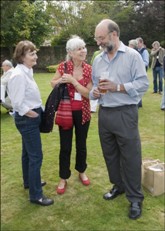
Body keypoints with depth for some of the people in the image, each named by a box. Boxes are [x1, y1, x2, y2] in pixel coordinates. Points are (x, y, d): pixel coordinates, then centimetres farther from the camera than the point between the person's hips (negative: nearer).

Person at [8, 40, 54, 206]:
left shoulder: (26, 72, 8)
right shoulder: (19, 75, -21)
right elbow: (18, 103, -23)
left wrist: (36, 112, 7)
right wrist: (30, 114, -11)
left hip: (30, 118, 10)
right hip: (27, 119, -10)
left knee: (28, 153, 21)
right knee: (36, 156, -4)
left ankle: (29, 182, 39)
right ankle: (36, 195, 7)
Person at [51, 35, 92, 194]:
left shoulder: (89, 69, -4)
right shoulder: (63, 66, -7)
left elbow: (88, 93, -12)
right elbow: (53, 84, 8)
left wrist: (73, 81, -21)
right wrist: (61, 80, -14)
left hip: (83, 113, 2)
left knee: (81, 144, 16)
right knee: (65, 147, 5)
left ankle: (81, 172, 38)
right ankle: (63, 178, 23)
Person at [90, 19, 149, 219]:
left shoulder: (132, 55, -6)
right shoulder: (98, 60, 11)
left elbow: (143, 83, -11)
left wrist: (118, 87, -21)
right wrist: (94, 92, -7)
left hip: (125, 113, -6)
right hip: (104, 113, 6)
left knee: (130, 156, 2)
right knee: (110, 154, 16)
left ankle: (135, 198, 17)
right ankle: (118, 185, 38)